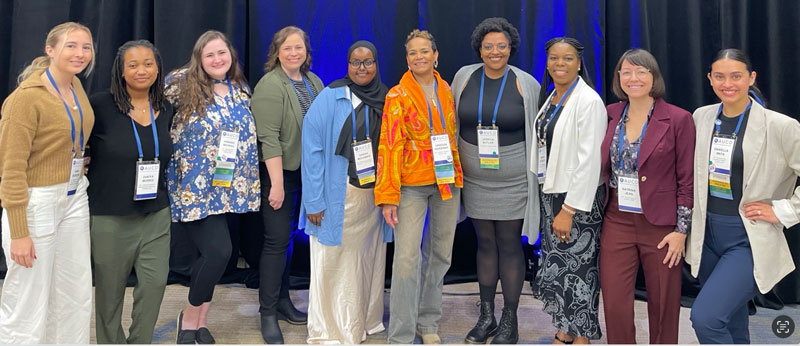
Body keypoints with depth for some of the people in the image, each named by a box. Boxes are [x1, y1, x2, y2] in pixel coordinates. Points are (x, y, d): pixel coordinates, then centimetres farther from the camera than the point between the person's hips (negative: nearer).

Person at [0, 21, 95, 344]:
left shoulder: (76, 86, 5)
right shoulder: (27, 96, -18)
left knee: (76, 295, 15)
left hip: (74, 198, 8)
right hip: (36, 203, -8)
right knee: (28, 303, 1)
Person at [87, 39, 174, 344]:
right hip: (110, 216, -3)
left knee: (155, 281, 1)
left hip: (155, 215, 4)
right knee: (109, 289, 10)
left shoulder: (165, 109, 4)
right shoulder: (100, 105, -11)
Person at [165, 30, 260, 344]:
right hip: (193, 188, -5)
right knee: (219, 251, -14)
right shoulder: (182, 84, -7)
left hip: (227, 188, 6)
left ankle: (199, 319, 28)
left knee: (210, 254, 11)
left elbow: (247, 136, 18)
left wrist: (248, 183, 17)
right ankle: (191, 315, 11)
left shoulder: (241, 90, 10)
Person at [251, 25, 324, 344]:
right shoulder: (270, 86, -13)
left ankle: (282, 300, 28)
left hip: (307, 172, 7)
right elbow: (268, 138, -19)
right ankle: (268, 313, 7)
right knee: (277, 240, -4)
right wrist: (277, 183, -22)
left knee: (287, 237, 15)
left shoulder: (313, 82, 9)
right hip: (278, 173, -7)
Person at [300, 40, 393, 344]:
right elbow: (311, 147, -12)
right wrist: (314, 200, -15)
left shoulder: (386, 99, 5)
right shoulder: (331, 97, -9)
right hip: (339, 197, -4)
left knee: (368, 261, 15)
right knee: (334, 264, 3)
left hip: (374, 197, 5)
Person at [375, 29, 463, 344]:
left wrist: (458, 177, 9)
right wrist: (388, 196, -15)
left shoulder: (446, 91, 8)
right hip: (412, 185, -4)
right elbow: (390, 145, -10)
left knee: (440, 255, 11)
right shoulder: (397, 96, -4)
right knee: (407, 259, -9)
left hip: (447, 180, 5)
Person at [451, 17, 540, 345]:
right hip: (475, 180, 3)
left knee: (510, 245, 4)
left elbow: (536, 132, 3)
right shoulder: (464, 77, 2)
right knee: (485, 243, 12)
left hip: (512, 181, -2)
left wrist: (537, 173, 2)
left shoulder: (526, 84, -4)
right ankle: (486, 315, 26)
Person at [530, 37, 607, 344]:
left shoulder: (588, 101, -15)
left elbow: (588, 160, -20)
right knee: (556, 264, 14)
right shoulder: (551, 98, 11)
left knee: (575, 268, -1)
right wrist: (551, 202, 10)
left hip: (578, 199, -8)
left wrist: (569, 209, -21)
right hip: (551, 193, 8)